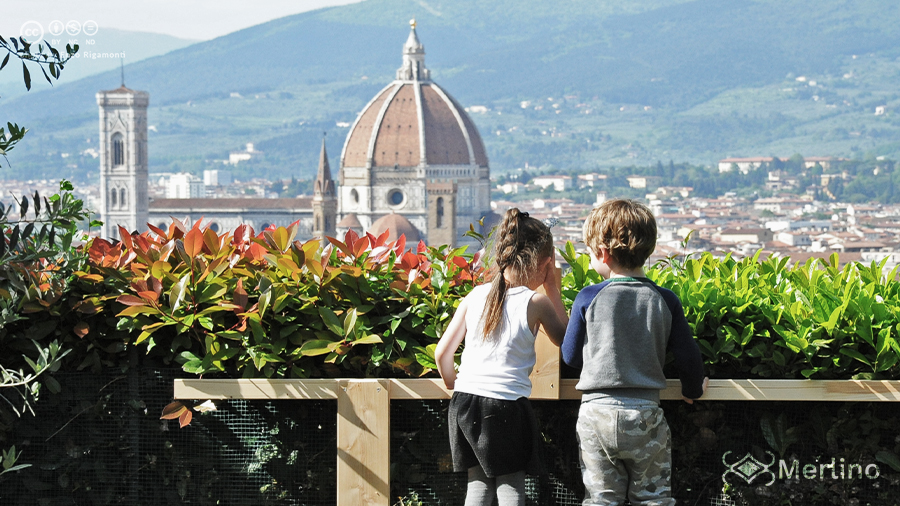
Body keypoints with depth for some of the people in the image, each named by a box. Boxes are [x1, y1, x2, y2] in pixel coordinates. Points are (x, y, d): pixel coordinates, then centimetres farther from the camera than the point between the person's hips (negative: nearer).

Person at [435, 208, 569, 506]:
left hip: (465, 401, 4)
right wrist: (553, 291, 12)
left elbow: (442, 353, 7)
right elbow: (565, 340, 9)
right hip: (507, 405, -4)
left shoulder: (474, 297, 5)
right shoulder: (536, 303, -8)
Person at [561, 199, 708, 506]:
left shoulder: (587, 299, -7)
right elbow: (687, 356, 2)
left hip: (597, 414, -1)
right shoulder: (665, 301, -3)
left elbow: (570, 356, 3)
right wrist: (693, 390, 22)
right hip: (646, 413, 1)